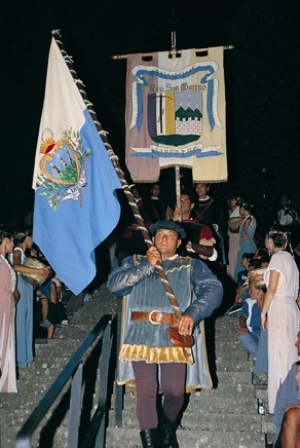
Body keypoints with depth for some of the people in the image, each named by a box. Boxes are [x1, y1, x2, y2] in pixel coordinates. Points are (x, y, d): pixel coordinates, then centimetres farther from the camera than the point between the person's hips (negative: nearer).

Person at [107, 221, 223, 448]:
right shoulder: (135, 262, 18)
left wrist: (192, 312, -18)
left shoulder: (192, 266, 14)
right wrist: (147, 265, -3)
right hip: (141, 336, 1)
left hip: (175, 336, 0)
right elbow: (114, 284, 1)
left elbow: (214, 289, -1)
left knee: (175, 393, 0)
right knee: (146, 393, -3)